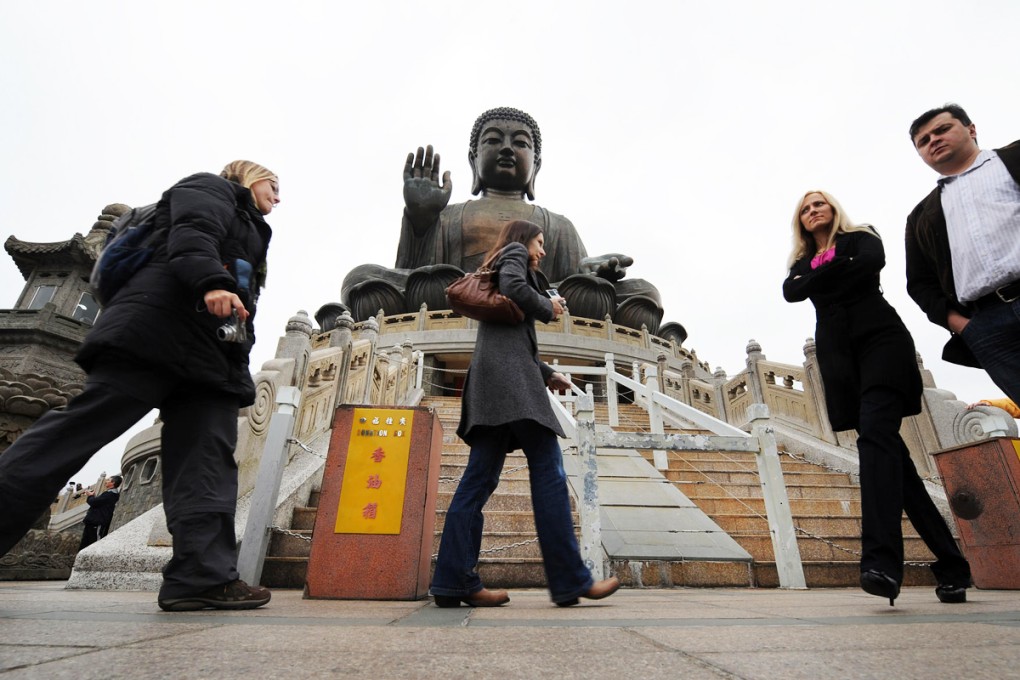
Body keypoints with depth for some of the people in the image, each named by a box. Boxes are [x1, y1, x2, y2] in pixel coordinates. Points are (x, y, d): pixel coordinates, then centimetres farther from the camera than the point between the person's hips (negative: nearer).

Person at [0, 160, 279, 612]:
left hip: (212, 352, 8)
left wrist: (239, 370, 19)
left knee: (208, 456, -8)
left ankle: (202, 576, -14)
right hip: (161, 325, -8)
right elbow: (193, 231, -9)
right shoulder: (209, 188, 16)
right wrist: (212, 281, -29)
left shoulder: (251, 234, 36)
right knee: (83, 426, -12)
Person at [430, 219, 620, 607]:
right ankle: (570, 579, -9)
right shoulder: (514, 252, 12)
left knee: (480, 478, 0)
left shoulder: (499, 269, 36)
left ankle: (454, 581, -1)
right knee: (548, 469, -11)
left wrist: (548, 375, 24)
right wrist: (547, 307, 4)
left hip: (491, 378, 9)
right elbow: (514, 287, -14)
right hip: (510, 373, -9)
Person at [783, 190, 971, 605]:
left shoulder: (860, 237, 16)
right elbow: (792, 293, 2)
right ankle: (951, 565, 6)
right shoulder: (801, 264, 23)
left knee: (875, 433, -24)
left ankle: (881, 560, -34)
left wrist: (821, 280, 3)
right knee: (886, 447, -1)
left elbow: (871, 262, -7)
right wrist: (839, 269, -2)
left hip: (880, 338, -4)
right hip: (839, 355, 4)